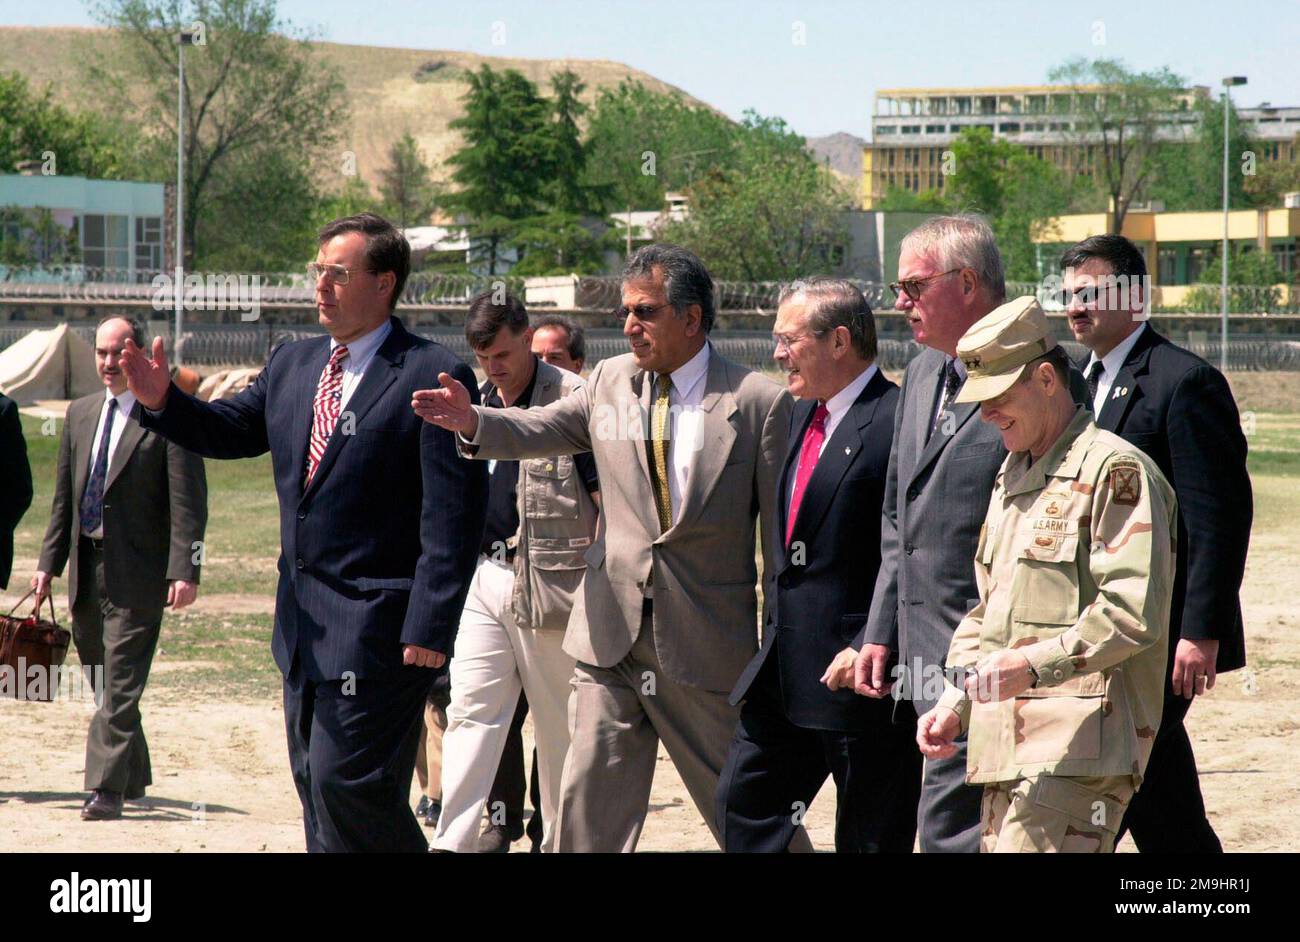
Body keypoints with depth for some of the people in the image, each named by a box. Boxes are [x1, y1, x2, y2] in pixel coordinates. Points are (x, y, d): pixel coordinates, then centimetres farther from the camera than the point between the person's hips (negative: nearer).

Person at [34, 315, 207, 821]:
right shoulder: (81, 413, 13)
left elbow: (188, 501, -12)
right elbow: (63, 496, 17)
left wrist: (185, 570, -19)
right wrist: (49, 562, 11)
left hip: (137, 571, -7)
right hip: (87, 567, 7)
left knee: (120, 685, -10)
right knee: (104, 684, 15)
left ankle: (107, 789, -10)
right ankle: (133, 776, 29)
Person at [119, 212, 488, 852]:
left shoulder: (435, 377, -12)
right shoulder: (292, 365, 13)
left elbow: (454, 517, -15)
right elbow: (231, 430, 23)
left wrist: (429, 627, -20)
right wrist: (161, 401, 2)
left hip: (378, 626, -8)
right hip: (305, 627, 8)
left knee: (347, 782, -12)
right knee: (315, 783, 12)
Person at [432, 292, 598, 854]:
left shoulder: (574, 399, -8)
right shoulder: (474, 401, 13)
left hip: (552, 584, -6)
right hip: (484, 575, 6)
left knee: (560, 727, 4)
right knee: (470, 710, -2)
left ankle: (561, 842, 14)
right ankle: (453, 842, -6)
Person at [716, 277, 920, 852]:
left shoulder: (896, 421, -14)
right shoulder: (803, 416, 15)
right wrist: (776, 634, 17)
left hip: (862, 674, -9)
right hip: (786, 672, 9)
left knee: (868, 840, 0)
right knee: (744, 805, 9)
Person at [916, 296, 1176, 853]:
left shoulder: (1115, 471, -7)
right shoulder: (1011, 477, 22)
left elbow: (1136, 612, -16)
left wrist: (1035, 664, -22)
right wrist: (955, 703, 14)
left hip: (1080, 742, -9)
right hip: (1008, 744, 9)